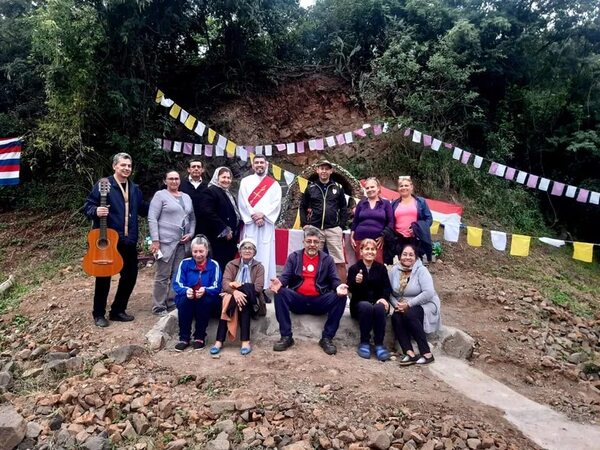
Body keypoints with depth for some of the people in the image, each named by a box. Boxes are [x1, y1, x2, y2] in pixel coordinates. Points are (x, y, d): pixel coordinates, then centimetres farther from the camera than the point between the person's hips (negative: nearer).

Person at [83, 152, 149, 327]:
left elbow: (143, 209, 20)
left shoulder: (134, 188, 12)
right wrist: (96, 211, -29)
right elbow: (87, 206, -9)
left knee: (130, 275, 11)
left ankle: (118, 310, 27)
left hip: (129, 240, 6)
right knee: (103, 277, 5)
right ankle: (99, 314, 21)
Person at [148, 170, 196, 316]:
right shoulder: (160, 195, -1)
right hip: (166, 242, -5)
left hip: (183, 243, 6)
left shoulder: (186, 197, 16)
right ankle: (159, 307, 6)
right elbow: (152, 219, -7)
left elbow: (192, 218, 19)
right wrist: (155, 240, -14)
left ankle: (172, 303, 18)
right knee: (163, 275, -2)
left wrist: (191, 234, 1)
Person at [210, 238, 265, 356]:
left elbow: (258, 288, -8)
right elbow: (225, 282, -8)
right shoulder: (231, 264, 10)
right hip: (232, 297, 0)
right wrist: (234, 291, -31)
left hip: (251, 301, 0)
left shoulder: (259, 267, 7)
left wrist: (235, 285, -18)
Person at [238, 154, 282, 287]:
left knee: (265, 254, -3)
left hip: (267, 224, 0)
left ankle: (265, 285, -1)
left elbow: (276, 203, 1)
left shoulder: (274, 184, 13)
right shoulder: (245, 181, 11)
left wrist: (263, 215, -13)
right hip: (250, 223, 0)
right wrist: (254, 216, -11)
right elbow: (242, 201, 0)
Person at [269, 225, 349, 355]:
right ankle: (286, 337, -19)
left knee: (341, 296, -25)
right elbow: (286, 276, -2)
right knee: (280, 292, -27)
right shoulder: (294, 256, 8)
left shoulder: (327, 259, 9)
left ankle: (327, 338, -14)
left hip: (319, 302, 0)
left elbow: (334, 280, 1)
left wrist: (338, 287, -24)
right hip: (298, 300, 0)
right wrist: (280, 282, -27)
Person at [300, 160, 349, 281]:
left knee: (340, 262, -2)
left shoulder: (338, 188, 7)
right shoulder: (311, 188, 8)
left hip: (333, 229, 0)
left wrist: (342, 225, 1)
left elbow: (344, 208, 10)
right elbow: (303, 207, 13)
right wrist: (304, 224, 3)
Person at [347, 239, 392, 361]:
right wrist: (356, 282, -31)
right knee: (366, 307, -35)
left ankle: (379, 344, -23)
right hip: (360, 303, -1)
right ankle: (364, 343, -23)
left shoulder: (381, 268, 9)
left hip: (378, 301, 2)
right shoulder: (354, 268, 2)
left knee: (380, 308, -33)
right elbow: (351, 289, -9)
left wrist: (384, 298, -20)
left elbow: (387, 287, 1)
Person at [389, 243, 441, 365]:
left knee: (410, 315, -33)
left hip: (425, 305, -4)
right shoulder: (395, 270, 2)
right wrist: (396, 304, -20)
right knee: (396, 317, -27)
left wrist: (409, 304, -25)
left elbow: (429, 293, -23)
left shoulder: (421, 270, -11)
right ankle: (409, 353, -30)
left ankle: (426, 353, -25)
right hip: (402, 307, 4)